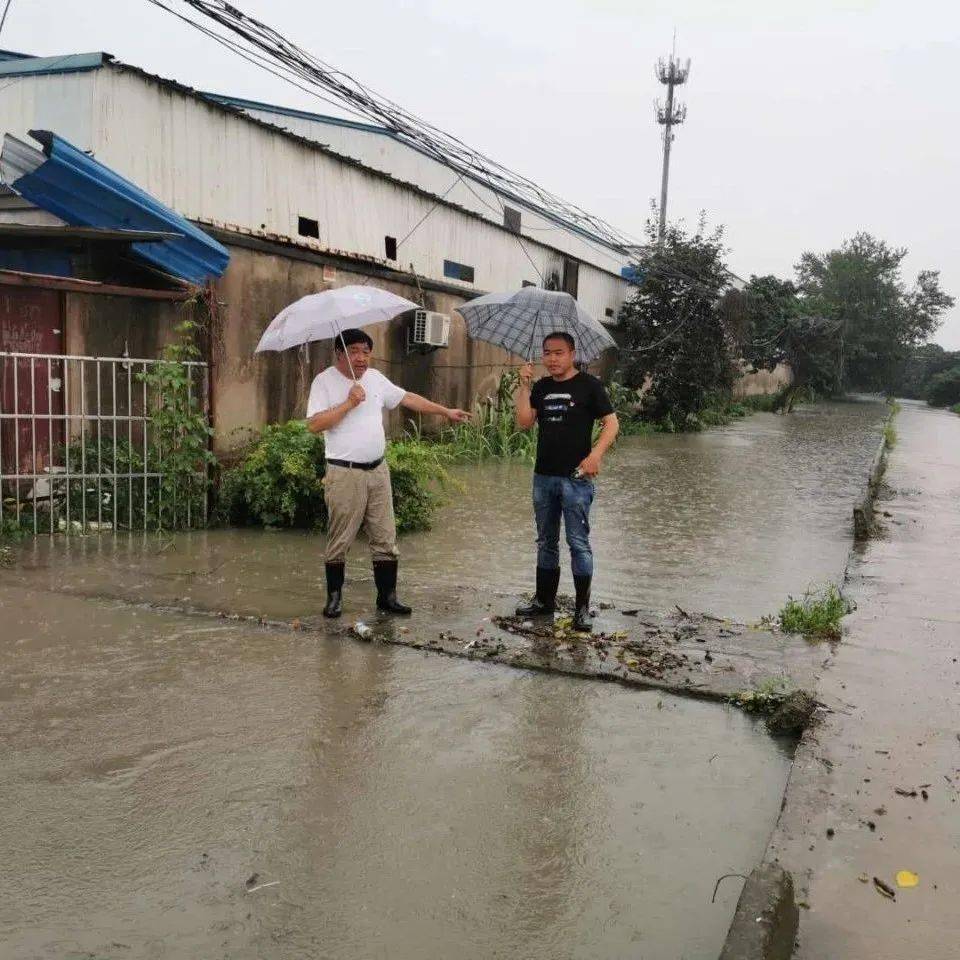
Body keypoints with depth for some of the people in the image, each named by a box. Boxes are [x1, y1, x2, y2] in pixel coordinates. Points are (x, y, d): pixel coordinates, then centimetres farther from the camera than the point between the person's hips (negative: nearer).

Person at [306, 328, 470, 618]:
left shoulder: (375, 377, 11)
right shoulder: (324, 381, -6)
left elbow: (408, 398, 18)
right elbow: (314, 424, -16)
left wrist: (446, 411, 19)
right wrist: (349, 403, -18)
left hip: (378, 471, 6)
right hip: (345, 474, -5)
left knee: (385, 540, 8)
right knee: (339, 541, 2)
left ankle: (387, 596, 17)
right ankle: (334, 597, 17)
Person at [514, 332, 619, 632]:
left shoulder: (588, 385, -4)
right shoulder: (541, 388, 11)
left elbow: (611, 422, -7)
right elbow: (524, 422, 2)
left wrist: (596, 454, -21)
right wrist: (524, 386, -5)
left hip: (576, 477, -5)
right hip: (543, 475, 6)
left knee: (578, 542, -2)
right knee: (546, 542, 14)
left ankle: (582, 609, 6)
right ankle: (544, 600, 25)